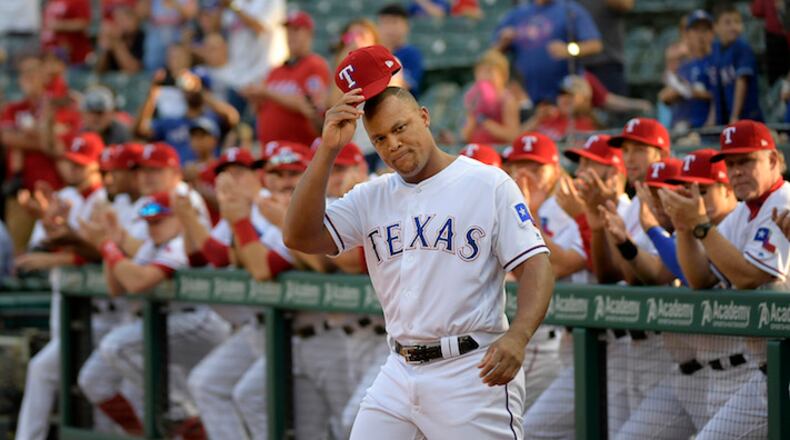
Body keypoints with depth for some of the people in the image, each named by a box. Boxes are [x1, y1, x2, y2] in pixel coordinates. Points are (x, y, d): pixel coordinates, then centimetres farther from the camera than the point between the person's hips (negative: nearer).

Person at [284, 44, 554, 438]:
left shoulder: (488, 184, -2)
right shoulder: (372, 198, 12)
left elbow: (536, 266, -7)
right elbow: (299, 236, 0)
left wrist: (517, 337, -24)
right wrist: (328, 150, -7)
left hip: (473, 372, -5)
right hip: (399, 372, 5)